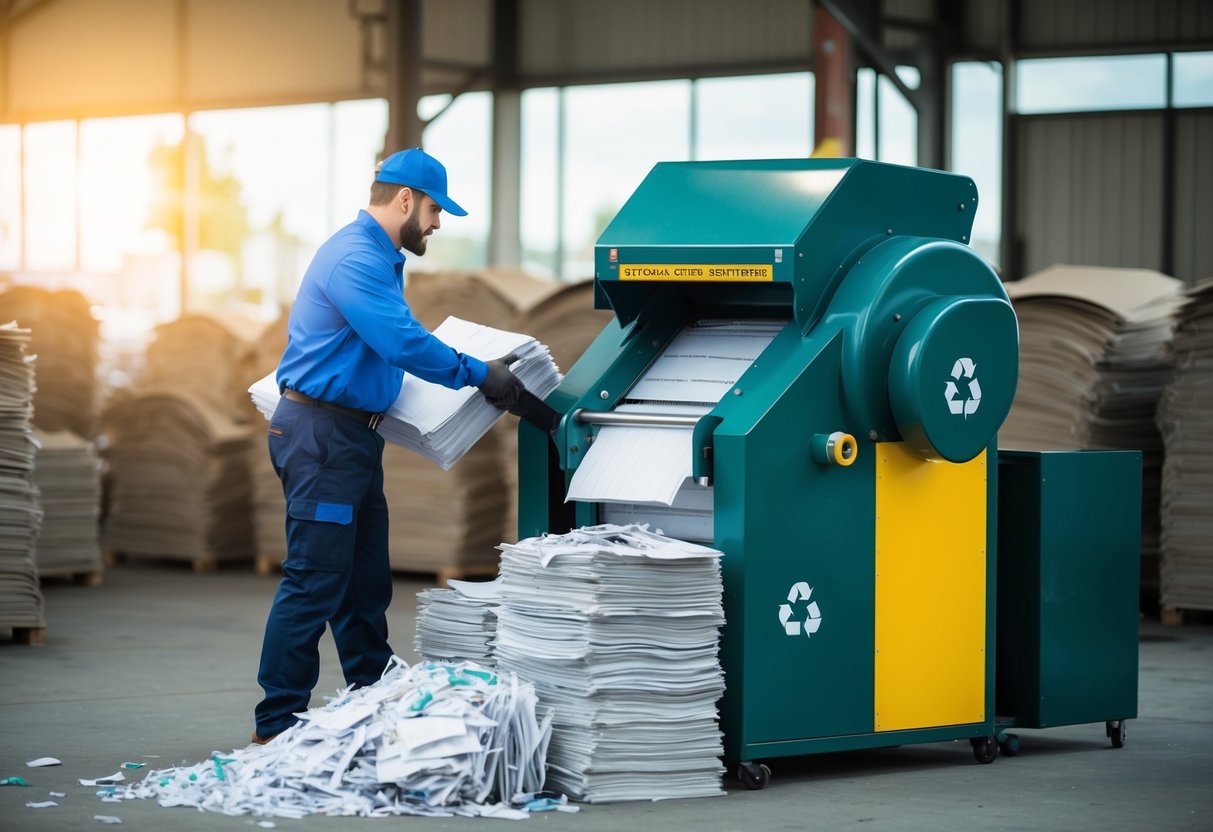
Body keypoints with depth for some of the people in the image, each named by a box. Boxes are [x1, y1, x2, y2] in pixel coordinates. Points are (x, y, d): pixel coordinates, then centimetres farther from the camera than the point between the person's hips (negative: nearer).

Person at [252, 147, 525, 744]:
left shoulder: (379, 258, 18)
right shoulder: (356, 258, -17)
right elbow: (405, 344, -24)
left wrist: (478, 373, 25)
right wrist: (479, 375, -16)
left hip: (351, 435, 11)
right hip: (321, 432, -11)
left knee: (366, 583, 15)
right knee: (314, 581, -9)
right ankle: (277, 725, -5)